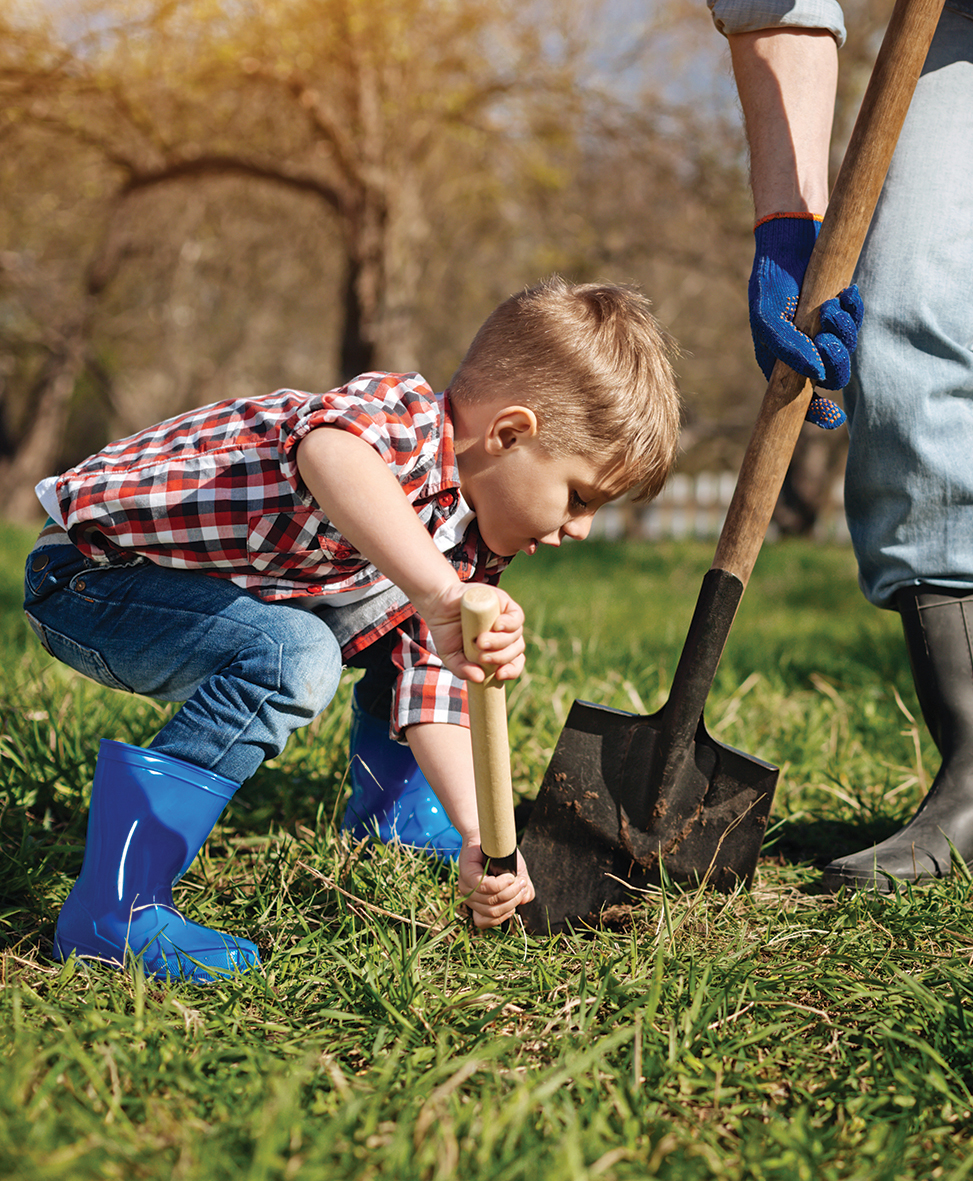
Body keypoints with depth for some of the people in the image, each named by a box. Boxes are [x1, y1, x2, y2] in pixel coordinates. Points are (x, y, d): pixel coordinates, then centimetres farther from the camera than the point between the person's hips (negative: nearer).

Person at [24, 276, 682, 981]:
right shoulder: (403, 415, -29)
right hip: (90, 568, -9)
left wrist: (481, 839, -12)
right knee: (293, 656, -32)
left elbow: (437, 687, -1)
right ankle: (114, 910, -27)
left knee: (402, 627, 11)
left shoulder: (473, 545, 0)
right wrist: (438, 593, -61)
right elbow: (329, 453, -54)